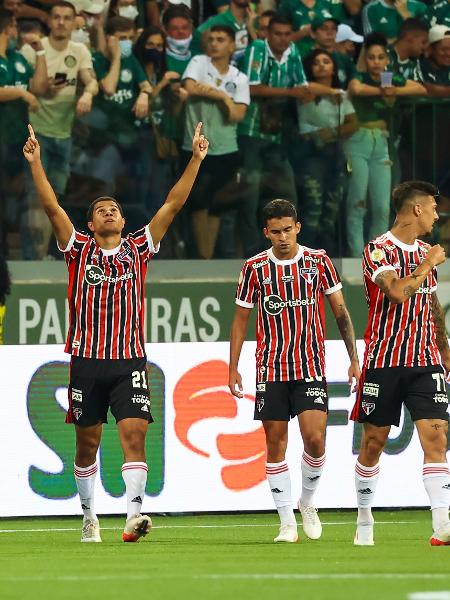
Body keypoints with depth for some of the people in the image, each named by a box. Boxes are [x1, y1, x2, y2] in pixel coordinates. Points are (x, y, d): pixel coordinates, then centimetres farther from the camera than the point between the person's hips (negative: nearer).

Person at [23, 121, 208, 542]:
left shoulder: (138, 249, 9)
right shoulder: (79, 249, 6)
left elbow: (172, 205, 5)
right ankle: (89, 515, 22)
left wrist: (195, 160, -1)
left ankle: (134, 512, -23)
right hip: (86, 360, 0)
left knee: (134, 433, -14)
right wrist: (35, 162, -12)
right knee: (87, 441, 8)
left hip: (130, 361, 0)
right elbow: (52, 207, -3)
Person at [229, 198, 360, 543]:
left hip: (311, 367, -1)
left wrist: (354, 359, 1)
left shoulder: (319, 262, 1)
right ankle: (287, 523, 4)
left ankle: (308, 501, 14)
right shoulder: (255, 268, 2)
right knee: (276, 444, -1)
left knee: (315, 439, -12)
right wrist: (233, 368, 4)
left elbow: (340, 311, 6)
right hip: (270, 369, 1)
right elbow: (241, 319, 8)